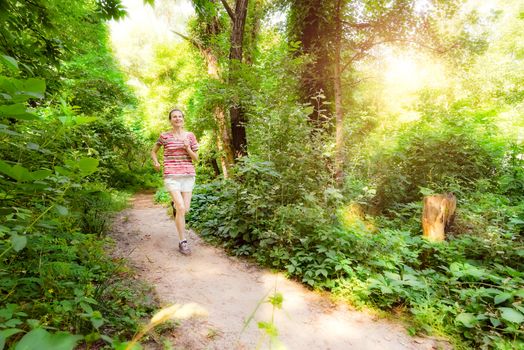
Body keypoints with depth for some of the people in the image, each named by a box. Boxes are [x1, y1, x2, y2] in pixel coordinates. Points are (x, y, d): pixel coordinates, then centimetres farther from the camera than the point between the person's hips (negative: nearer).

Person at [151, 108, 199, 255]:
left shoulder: (190, 136, 6)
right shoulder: (164, 136, 2)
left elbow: (196, 159, 5)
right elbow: (153, 151, 18)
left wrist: (188, 149, -12)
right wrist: (155, 162, -1)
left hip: (188, 175, 3)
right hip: (171, 176, -3)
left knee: (185, 209, 4)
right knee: (181, 209, -14)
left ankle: (175, 204, 41)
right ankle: (182, 242, 0)